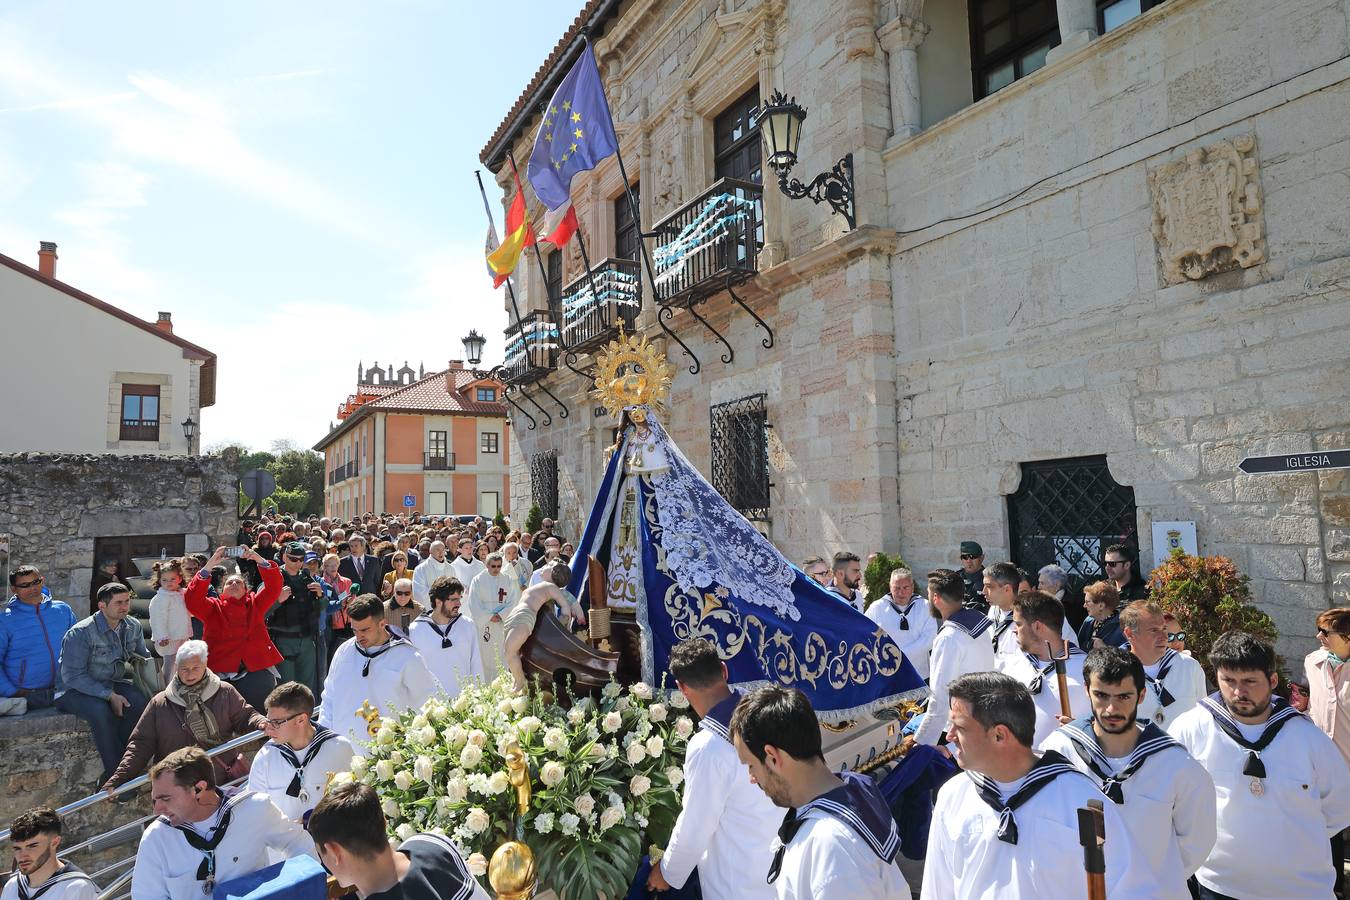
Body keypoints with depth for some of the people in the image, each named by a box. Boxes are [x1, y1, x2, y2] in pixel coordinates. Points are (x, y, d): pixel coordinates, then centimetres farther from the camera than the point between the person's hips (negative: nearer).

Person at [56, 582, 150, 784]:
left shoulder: (133, 627, -1)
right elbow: (72, 676, -22)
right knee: (100, 710, -36)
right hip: (75, 690, -5)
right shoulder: (80, 633, -20)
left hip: (111, 684, 5)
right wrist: (109, 695, -27)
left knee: (139, 701, -27)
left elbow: (144, 658, 14)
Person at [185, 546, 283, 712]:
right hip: (221, 675, 0)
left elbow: (273, 588, 2)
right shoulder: (213, 606, 13)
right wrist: (209, 566, -14)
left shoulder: (255, 604, 16)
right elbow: (191, 599, -5)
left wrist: (259, 560, -11)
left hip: (256, 672, 1)